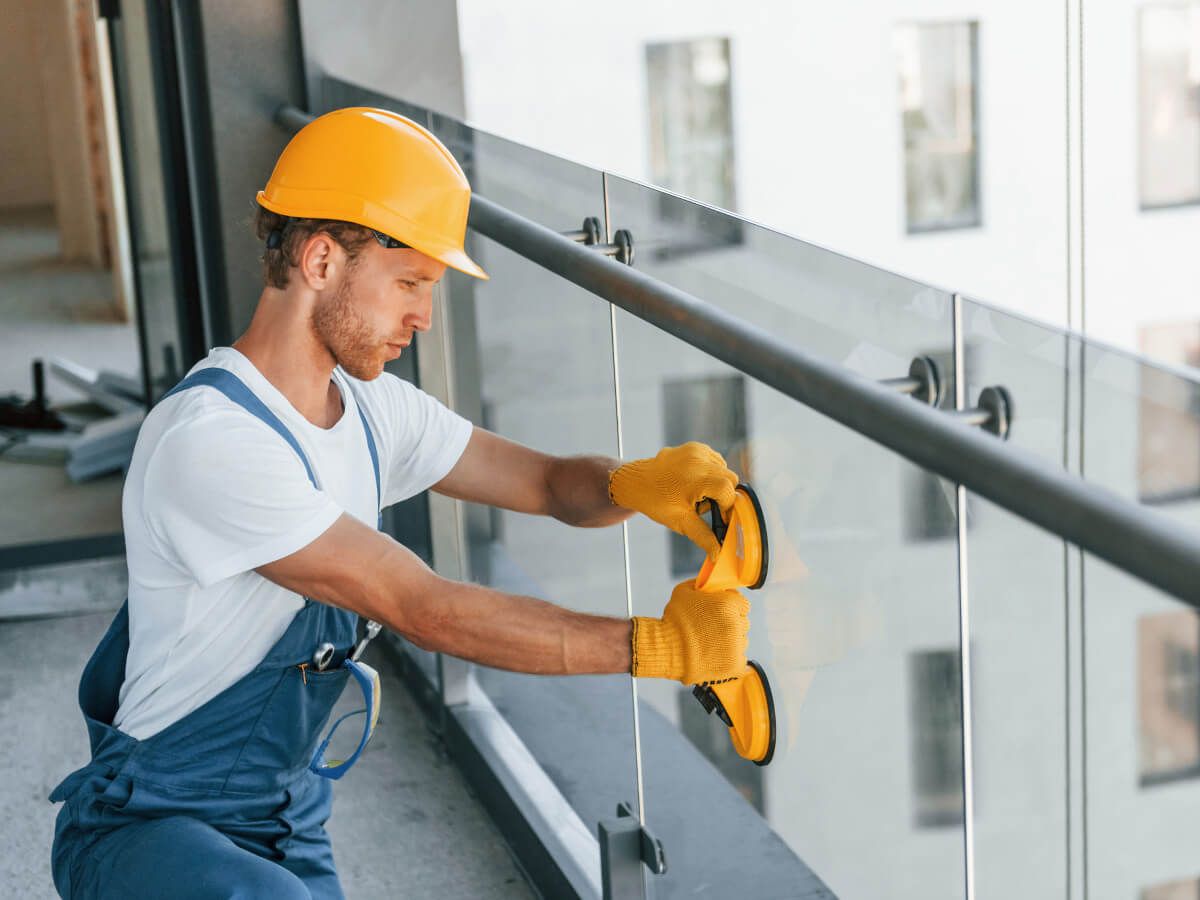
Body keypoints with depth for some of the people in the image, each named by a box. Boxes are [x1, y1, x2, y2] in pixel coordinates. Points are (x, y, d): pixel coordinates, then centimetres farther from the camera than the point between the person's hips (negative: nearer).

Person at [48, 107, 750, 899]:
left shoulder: (373, 410, 1)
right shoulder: (209, 441, -27)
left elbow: (549, 483, 4)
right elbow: (427, 610, -29)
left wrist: (637, 484, -21)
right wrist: (651, 646, -29)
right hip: (148, 828, -8)